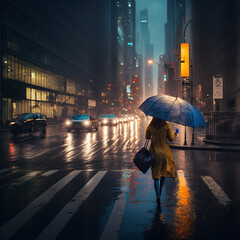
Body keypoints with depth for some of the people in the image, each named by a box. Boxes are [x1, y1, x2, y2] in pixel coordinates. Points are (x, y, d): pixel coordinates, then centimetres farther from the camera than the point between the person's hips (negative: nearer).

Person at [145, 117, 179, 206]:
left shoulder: (150, 126, -5)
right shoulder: (166, 125, -10)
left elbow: (147, 137, 9)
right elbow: (171, 138, -4)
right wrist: (175, 134, 15)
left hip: (155, 152, 0)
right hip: (165, 151, 0)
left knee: (156, 174, 3)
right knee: (164, 170, 24)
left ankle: (158, 195, -6)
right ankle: (160, 189, 36)